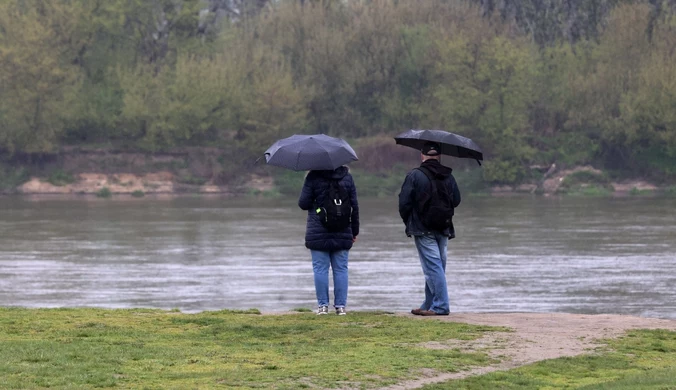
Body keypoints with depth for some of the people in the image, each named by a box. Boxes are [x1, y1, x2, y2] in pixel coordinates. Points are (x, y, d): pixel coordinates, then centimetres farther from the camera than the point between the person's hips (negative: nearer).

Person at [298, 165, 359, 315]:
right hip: (342, 233, 3)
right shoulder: (347, 177, 4)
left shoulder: (313, 177, -8)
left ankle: (322, 305, 2)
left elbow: (303, 203, -7)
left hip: (318, 232, -3)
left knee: (320, 269, 2)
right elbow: (354, 206, 7)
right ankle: (341, 306, 5)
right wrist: (355, 231, 15)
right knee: (341, 269, 6)